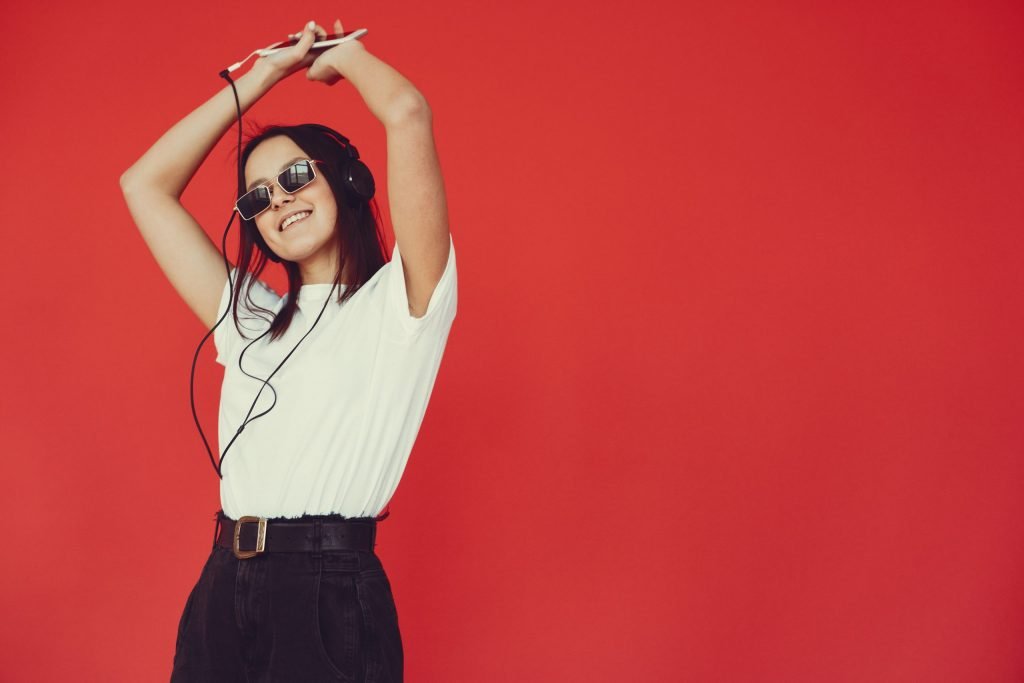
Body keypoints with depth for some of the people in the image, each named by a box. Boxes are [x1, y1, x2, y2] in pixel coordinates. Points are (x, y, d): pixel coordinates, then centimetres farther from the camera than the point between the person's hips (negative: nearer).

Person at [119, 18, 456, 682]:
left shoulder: (396, 304, -1)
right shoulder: (251, 321, 17)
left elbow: (408, 114, -12)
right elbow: (144, 185, 20)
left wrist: (341, 55, 10)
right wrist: (264, 75, 18)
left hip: (333, 602, -6)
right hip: (220, 597, 6)